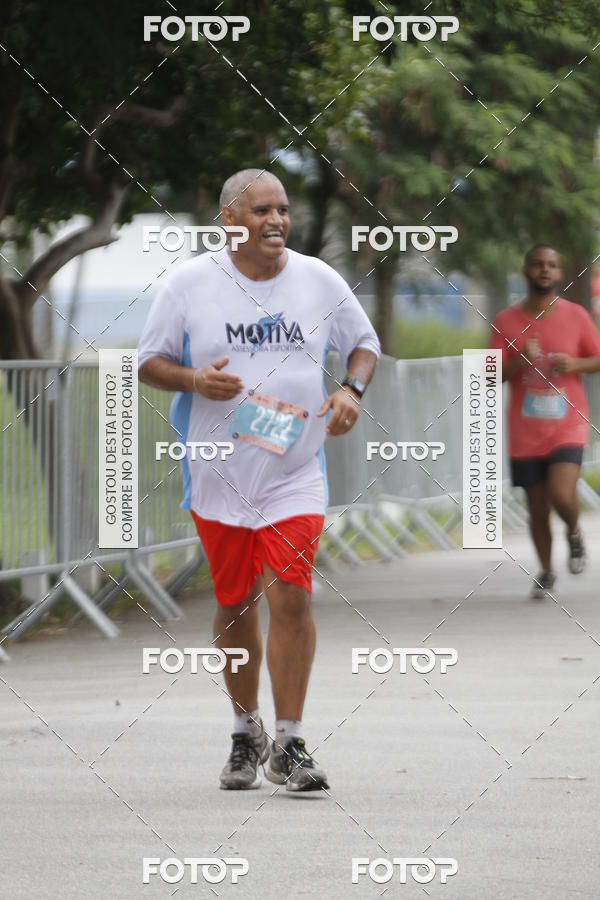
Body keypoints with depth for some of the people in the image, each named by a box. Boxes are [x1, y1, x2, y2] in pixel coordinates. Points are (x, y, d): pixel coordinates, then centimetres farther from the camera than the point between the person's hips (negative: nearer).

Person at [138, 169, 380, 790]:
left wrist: (352, 389, -5)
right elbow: (149, 363, 3)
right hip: (218, 475, 0)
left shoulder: (319, 280, 2)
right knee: (234, 605, 8)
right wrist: (195, 380, -17)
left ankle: (288, 746, -7)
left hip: (295, 475, 0)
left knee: (291, 598, -13)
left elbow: (363, 343, 16)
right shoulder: (189, 283, -2)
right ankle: (245, 735, 26)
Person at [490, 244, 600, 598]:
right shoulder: (506, 322, 1)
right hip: (525, 433, 2)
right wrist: (521, 360, -17)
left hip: (567, 427, -2)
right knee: (538, 509, 6)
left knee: (562, 495, -21)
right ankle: (547, 573, 26)